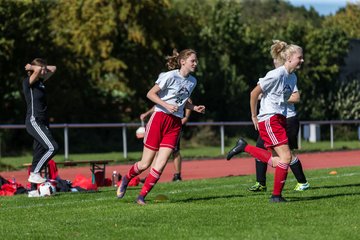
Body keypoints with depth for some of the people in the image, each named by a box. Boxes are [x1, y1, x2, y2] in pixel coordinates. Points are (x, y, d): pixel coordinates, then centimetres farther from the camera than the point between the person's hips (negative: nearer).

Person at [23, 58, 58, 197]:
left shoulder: (41, 81, 15)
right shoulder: (28, 82, -9)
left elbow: (53, 69, 26)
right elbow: (37, 70, -28)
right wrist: (31, 67, -6)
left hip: (42, 123, 8)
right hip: (33, 121, -8)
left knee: (39, 153, 5)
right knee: (52, 147, -20)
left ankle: (33, 190, 7)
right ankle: (34, 174, -13)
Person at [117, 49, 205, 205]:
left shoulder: (192, 81, 11)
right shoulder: (170, 76, -10)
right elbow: (150, 94, -8)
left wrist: (195, 108, 8)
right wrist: (167, 105, -19)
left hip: (175, 124, 5)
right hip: (159, 118, -5)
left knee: (160, 164, -9)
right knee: (145, 164, 0)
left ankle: (141, 197, 1)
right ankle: (126, 179, 30)